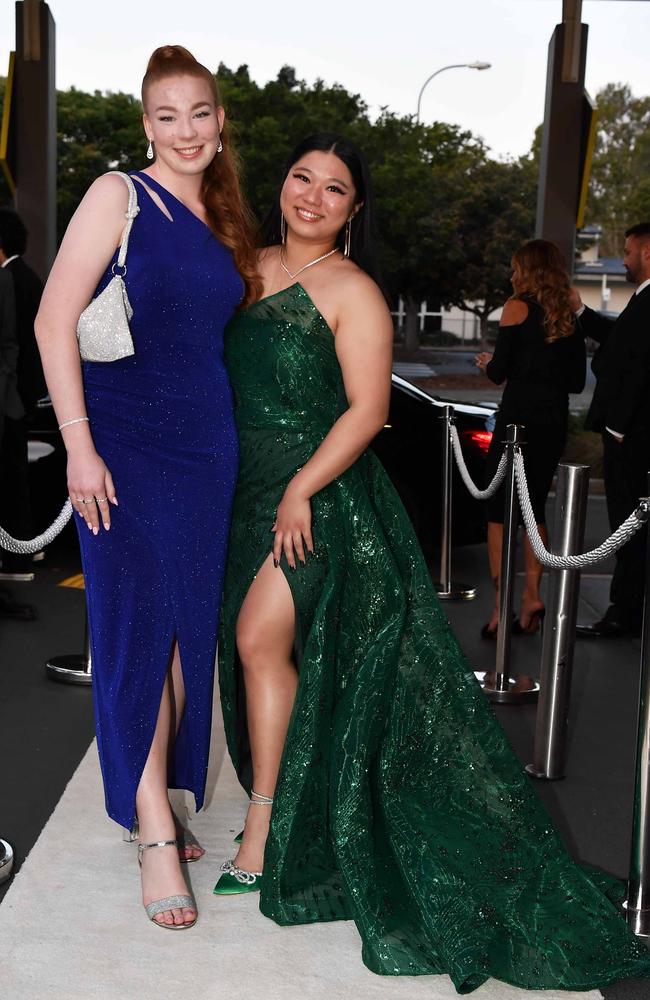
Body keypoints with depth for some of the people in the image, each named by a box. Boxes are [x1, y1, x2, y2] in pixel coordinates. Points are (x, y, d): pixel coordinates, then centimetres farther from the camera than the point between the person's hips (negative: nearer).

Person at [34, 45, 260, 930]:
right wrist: (79, 446, -16)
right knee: (139, 624, -3)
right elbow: (54, 322, -10)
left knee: (188, 627, 10)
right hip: (126, 442, -6)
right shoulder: (119, 195, -5)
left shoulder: (223, 224, 13)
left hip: (207, 446, 6)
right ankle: (155, 832, 8)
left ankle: (159, 805, 26)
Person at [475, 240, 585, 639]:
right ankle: (532, 595, 6)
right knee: (535, 509, 14)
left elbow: (499, 371, -9)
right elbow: (577, 381, 12)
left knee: (498, 511, 0)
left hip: (518, 420, -6)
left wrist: (487, 362, 12)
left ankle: (501, 603, -6)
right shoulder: (569, 317, 10)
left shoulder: (518, 307, -6)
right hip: (555, 423, 6)